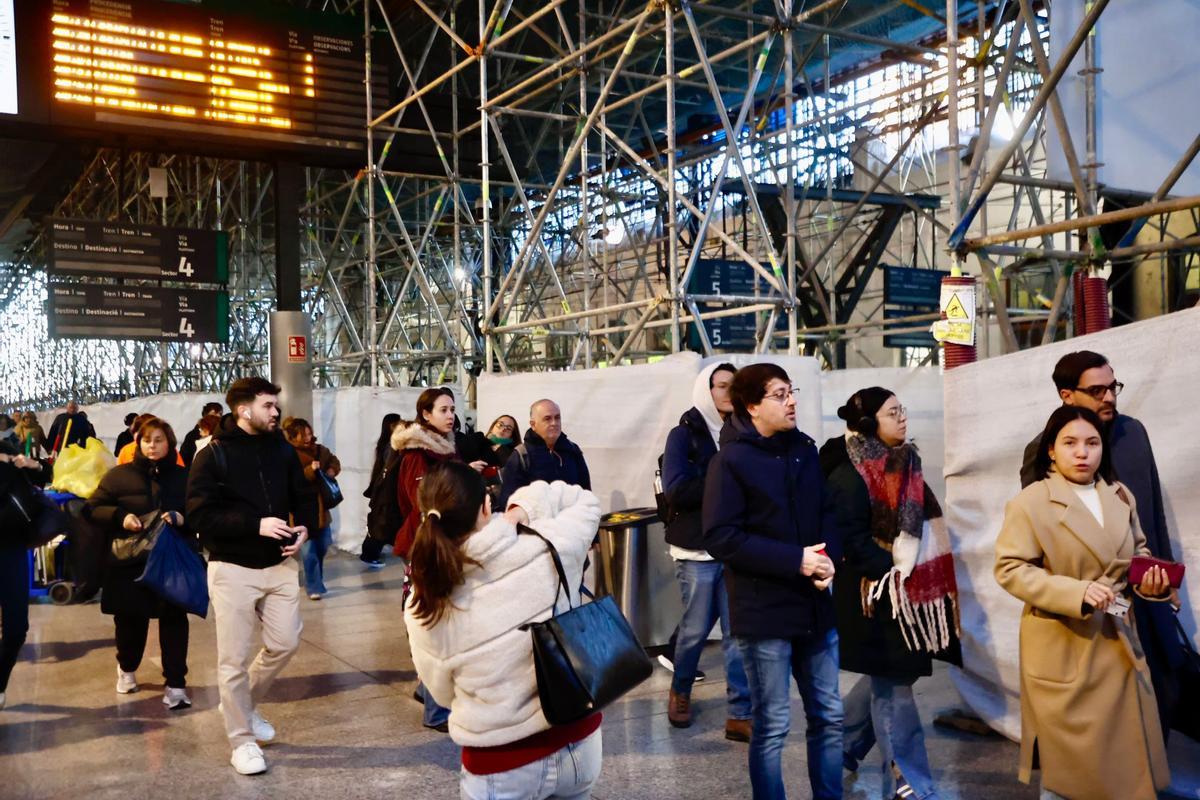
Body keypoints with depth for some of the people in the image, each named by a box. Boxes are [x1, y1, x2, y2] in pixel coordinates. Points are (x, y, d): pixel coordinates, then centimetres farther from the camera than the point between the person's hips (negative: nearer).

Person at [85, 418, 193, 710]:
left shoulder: (183, 477, 5)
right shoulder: (119, 475, 2)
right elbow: (92, 509, 3)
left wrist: (182, 518, -15)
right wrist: (120, 517, -15)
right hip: (130, 562, 0)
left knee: (174, 621, -1)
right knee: (130, 620, 12)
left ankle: (176, 684, 5)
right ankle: (126, 668, 40)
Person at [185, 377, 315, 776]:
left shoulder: (283, 450, 5)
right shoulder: (213, 455, -9)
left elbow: (303, 498, 14)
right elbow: (200, 514, -16)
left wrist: (303, 529, -7)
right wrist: (256, 525, -25)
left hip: (280, 564, 5)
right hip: (232, 568, -5)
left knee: (285, 643, 9)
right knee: (234, 659, 2)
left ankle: (243, 705, 35)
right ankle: (242, 740, 18)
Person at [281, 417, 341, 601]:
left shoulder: (320, 450, 5)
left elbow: (335, 462, 17)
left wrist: (331, 471, -4)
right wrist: (310, 470, -31)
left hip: (321, 505, 6)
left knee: (323, 547, 15)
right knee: (310, 551, -6)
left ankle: (317, 580, 37)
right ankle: (314, 587, 3)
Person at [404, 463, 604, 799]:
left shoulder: (423, 608, -14)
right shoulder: (549, 549, -16)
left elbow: (444, 692, 1)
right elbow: (586, 502, 5)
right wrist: (524, 507, -3)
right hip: (580, 746, 2)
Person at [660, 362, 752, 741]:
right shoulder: (684, 435, -3)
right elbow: (676, 489, -15)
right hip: (698, 548, -3)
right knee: (696, 629, 8)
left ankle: (739, 715, 11)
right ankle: (679, 691, 33)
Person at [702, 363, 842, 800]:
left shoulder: (804, 449, 7)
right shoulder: (730, 460, -10)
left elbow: (828, 511, 13)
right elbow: (720, 538, -16)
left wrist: (828, 557, -8)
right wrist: (795, 560, -19)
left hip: (815, 604, 6)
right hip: (764, 610, -6)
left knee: (829, 716, 15)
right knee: (772, 726, 5)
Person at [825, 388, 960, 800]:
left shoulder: (904, 466, 9)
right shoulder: (848, 477, -15)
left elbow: (925, 527, 16)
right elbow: (851, 539, -18)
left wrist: (929, 577, 9)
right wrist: (893, 574, -20)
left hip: (909, 589, 8)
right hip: (876, 592, -8)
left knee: (888, 680, 16)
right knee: (892, 685, 0)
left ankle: (847, 746, 34)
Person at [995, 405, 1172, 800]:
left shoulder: (1121, 496, 6)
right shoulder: (1029, 502, -14)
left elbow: (1137, 552, 18)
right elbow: (1009, 569, -16)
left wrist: (1151, 576, -6)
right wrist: (1076, 593, -26)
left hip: (1118, 639, 6)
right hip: (1063, 646, -6)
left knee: (1126, 752, 16)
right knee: (1068, 758, 7)